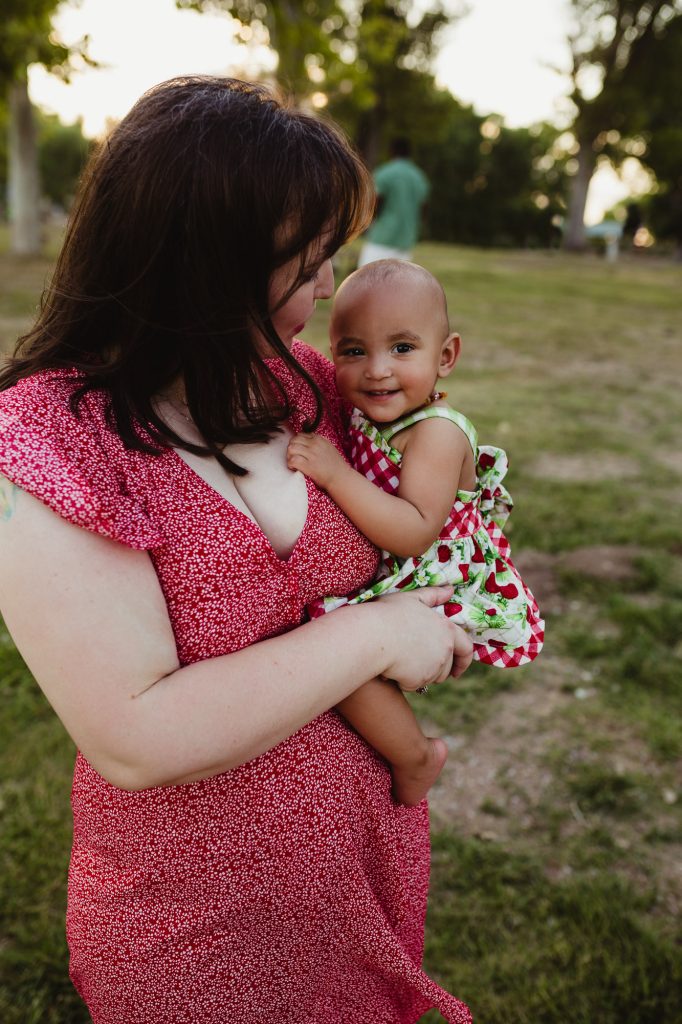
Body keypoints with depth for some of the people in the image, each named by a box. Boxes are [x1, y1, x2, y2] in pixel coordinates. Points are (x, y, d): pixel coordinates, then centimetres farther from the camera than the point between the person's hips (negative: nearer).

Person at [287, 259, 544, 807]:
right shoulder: (368, 416, 3)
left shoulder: (437, 433, -22)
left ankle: (417, 756, 0)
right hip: (386, 576, 9)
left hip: (438, 593, -9)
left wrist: (335, 473, -33)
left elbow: (415, 532, -32)